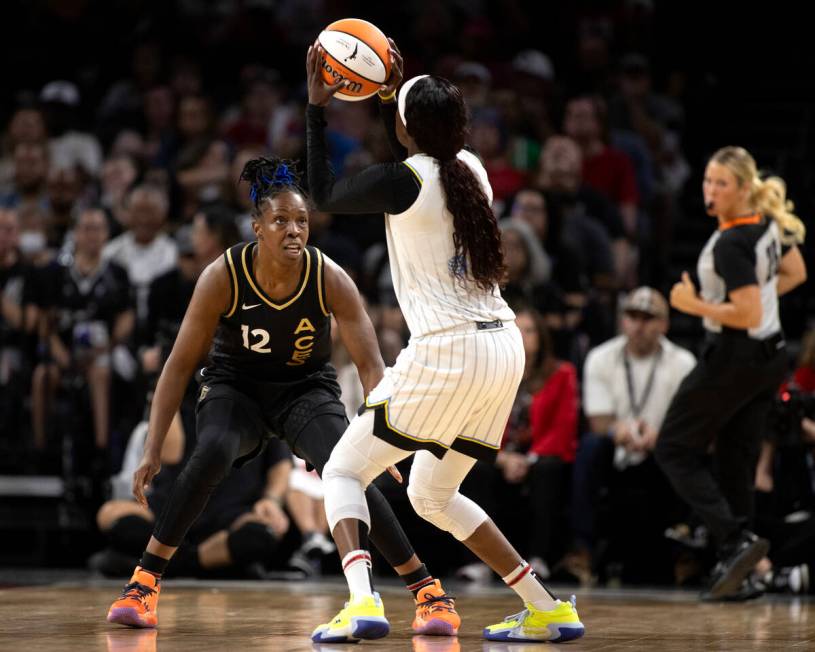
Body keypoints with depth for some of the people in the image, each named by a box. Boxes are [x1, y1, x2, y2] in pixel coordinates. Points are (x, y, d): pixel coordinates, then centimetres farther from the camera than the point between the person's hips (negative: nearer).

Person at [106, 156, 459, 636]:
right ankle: (144, 582, -20)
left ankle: (428, 591, -11)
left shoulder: (330, 279, -21)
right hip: (235, 387, 0)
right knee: (212, 454, -32)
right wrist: (153, 450, -20)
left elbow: (371, 366, -18)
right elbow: (181, 364, -16)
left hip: (307, 389, 0)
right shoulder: (223, 277, -22)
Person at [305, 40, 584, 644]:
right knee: (432, 496, 22)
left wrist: (317, 108, 12)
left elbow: (324, 196, 7)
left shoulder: (402, 181, -11)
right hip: (504, 348, 7)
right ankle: (549, 612, 18)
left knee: (344, 472, 5)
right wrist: (392, 95, 31)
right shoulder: (471, 169, 9)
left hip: (447, 352, -7)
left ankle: (362, 604, -17)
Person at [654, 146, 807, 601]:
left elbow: (748, 315, -25)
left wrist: (696, 305, -17)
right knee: (737, 462, 13)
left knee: (675, 450, 3)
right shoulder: (768, 222, 3)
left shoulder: (731, 245, -24)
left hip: (734, 359, -9)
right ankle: (735, 569, 13)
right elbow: (796, 274, 19)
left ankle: (736, 539, -12)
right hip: (771, 355, 9)